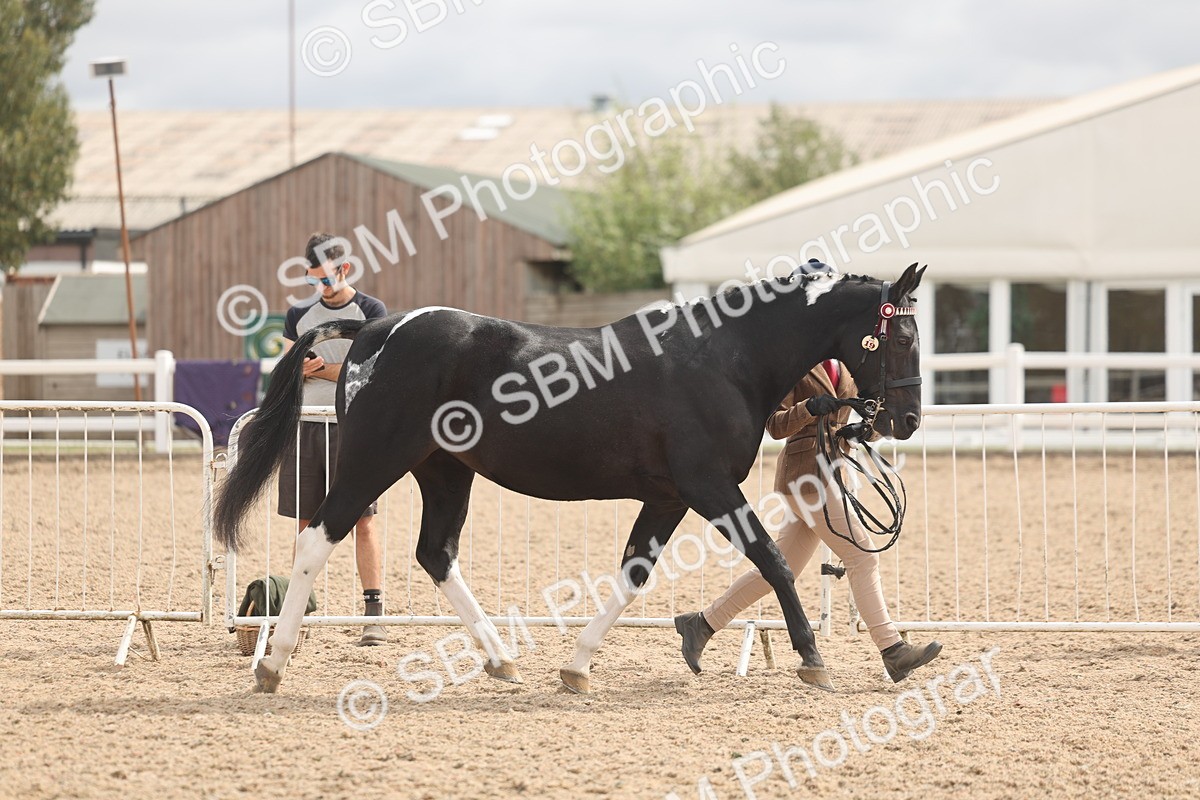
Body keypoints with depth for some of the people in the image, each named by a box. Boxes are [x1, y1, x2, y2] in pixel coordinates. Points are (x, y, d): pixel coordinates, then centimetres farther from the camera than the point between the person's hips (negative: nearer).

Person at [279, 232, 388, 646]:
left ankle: (374, 612, -10)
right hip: (306, 425, 4)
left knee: (362, 520, -8)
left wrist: (322, 370, -9)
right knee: (305, 522, 5)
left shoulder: (370, 312, 1)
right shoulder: (300, 313, 14)